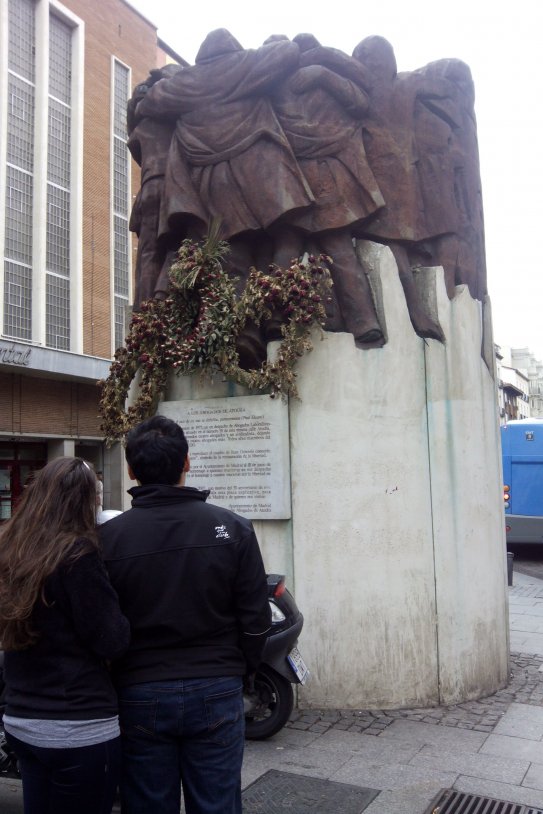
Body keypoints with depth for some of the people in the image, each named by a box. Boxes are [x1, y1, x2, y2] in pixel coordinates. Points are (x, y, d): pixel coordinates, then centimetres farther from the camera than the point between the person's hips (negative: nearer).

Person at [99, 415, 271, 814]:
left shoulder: (108, 537, -10)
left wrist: (125, 679, 12)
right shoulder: (233, 528, -8)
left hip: (139, 696, 0)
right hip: (216, 695, 0)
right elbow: (256, 620, -5)